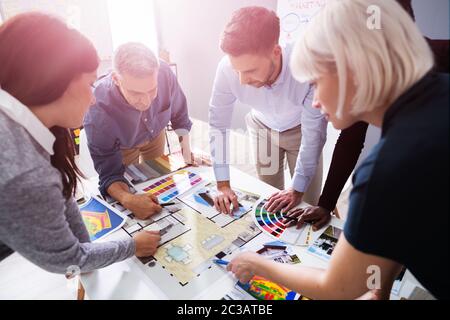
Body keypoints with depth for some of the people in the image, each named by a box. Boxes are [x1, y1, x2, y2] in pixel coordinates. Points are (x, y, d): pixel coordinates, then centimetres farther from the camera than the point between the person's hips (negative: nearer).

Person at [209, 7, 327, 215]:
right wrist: (223, 185, -20)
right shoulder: (227, 68, -32)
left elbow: (314, 135, -27)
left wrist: (297, 190, -23)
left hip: (301, 130, -1)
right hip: (262, 128, 2)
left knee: (307, 204, 6)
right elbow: (218, 125, -20)